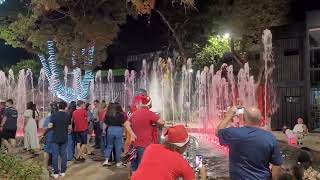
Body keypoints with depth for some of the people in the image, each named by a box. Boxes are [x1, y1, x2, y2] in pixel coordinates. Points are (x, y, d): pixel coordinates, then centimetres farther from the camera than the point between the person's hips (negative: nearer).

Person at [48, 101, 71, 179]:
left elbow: (50, 126, -10)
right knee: (63, 154, 10)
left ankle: (56, 173, 9)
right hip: (64, 138, 2)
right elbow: (69, 127, 1)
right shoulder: (67, 116, -3)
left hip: (55, 138, -2)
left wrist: (54, 126, 10)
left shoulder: (54, 115, -9)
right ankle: (63, 172, 16)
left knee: (55, 155, 5)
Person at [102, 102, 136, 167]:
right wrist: (131, 132, -15)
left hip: (110, 130, 2)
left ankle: (106, 160, 11)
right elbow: (126, 124, -10)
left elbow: (106, 124, 2)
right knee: (118, 147, 8)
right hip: (119, 130, -2)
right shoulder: (121, 114, -3)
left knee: (109, 145, 17)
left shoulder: (107, 115, 5)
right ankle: (118, 162, 19)